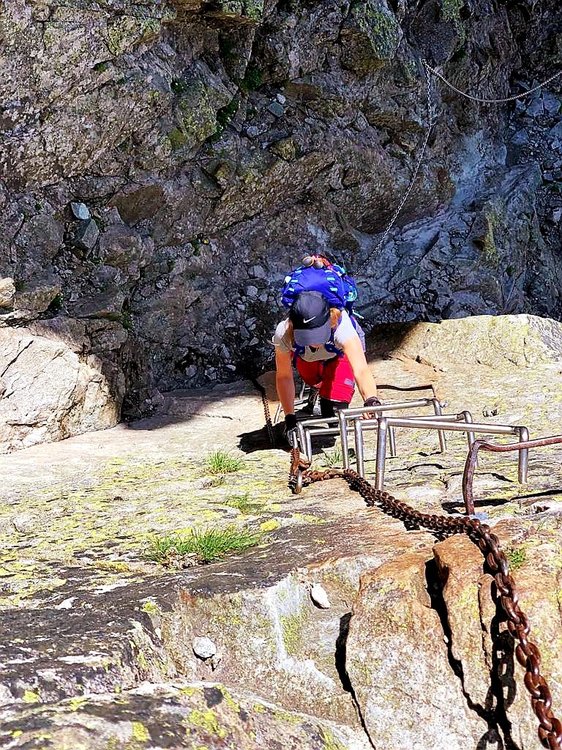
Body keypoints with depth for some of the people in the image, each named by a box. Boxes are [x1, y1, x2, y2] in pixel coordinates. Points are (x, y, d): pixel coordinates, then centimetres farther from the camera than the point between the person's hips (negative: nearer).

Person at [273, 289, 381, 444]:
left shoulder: (341, 327, -48)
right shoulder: (283, 334, -41)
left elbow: (361, 370, -61)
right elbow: (283, 377, -25)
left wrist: (371, 401, -79)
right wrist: (290, 418, -26)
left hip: (341, 350, -3)